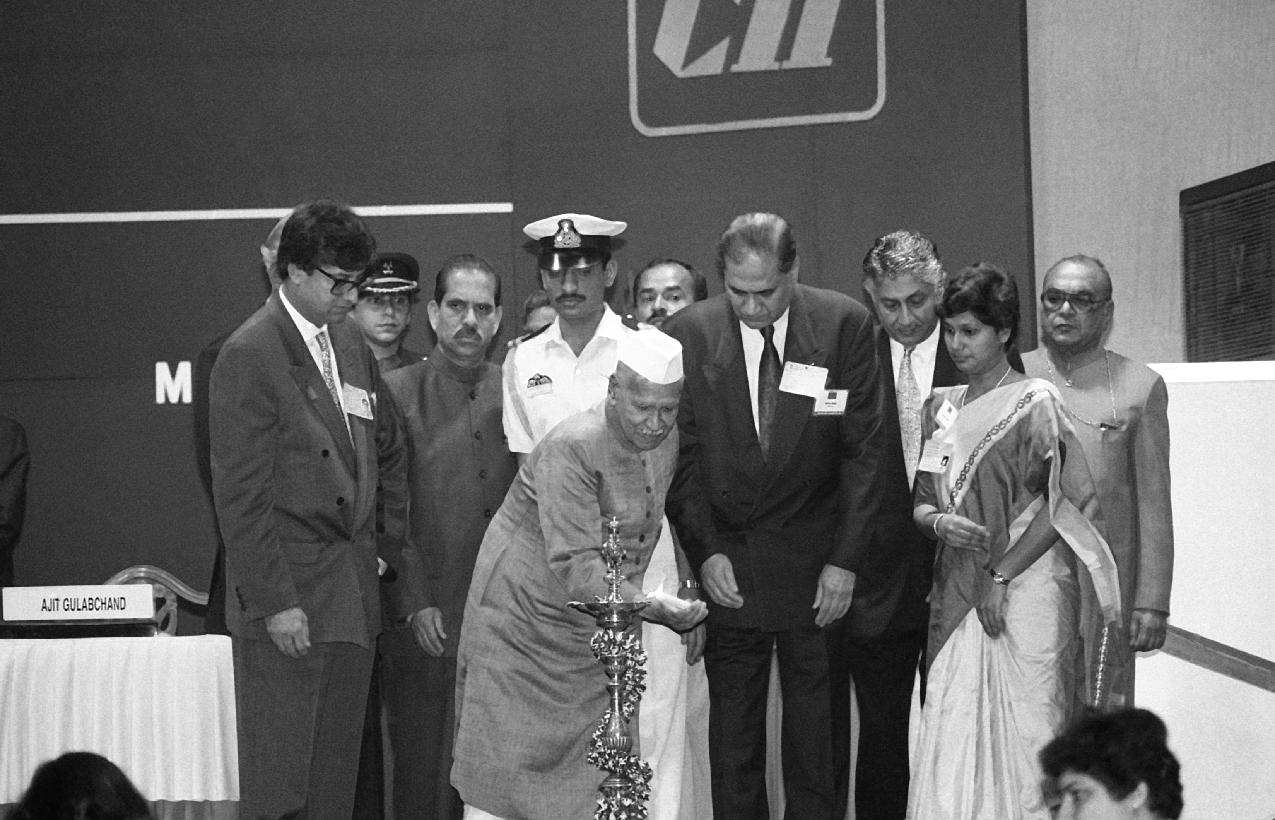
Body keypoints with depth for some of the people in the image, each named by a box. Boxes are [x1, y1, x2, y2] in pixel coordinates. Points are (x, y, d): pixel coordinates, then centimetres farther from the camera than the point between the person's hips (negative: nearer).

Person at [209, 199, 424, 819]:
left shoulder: (351, 344, 12)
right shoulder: (248, 355, -11)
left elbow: (388, 456, 20)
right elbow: (240, 496, -14)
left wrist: (393, 550, 11)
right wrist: (274, 602, -16)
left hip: (354, 593, 7)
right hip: (288, 600, -7)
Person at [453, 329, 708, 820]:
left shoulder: (668, 442, -1)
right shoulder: (571, 448, -24)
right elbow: (574, 565, -29)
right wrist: (647, 605, -35)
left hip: (600, 627, 6)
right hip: (523, 618, -6)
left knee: (608, 770, 1)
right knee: (504, 769, -3)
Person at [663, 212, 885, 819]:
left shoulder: (845, 325, -4)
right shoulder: (688, 333, -3)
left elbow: (863, 450, -3)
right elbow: (681, 455, 0)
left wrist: (846, 560, -7)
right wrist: (704, 552, -9)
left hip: (815, 560, 0)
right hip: (725, 558, 1)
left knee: (813, 715, 6)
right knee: (732, 719, 5)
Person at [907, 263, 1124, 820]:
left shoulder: (1035, 402, -4)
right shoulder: (941, 408, 12)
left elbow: (1064, 503, -9)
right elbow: (920, 503, 14)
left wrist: (1003, 575, -11)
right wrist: (939, 522, -9)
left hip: (1027, 590, -4)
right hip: (960, 595, 4)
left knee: (1023, 731, -2)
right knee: (954, 739, -1)